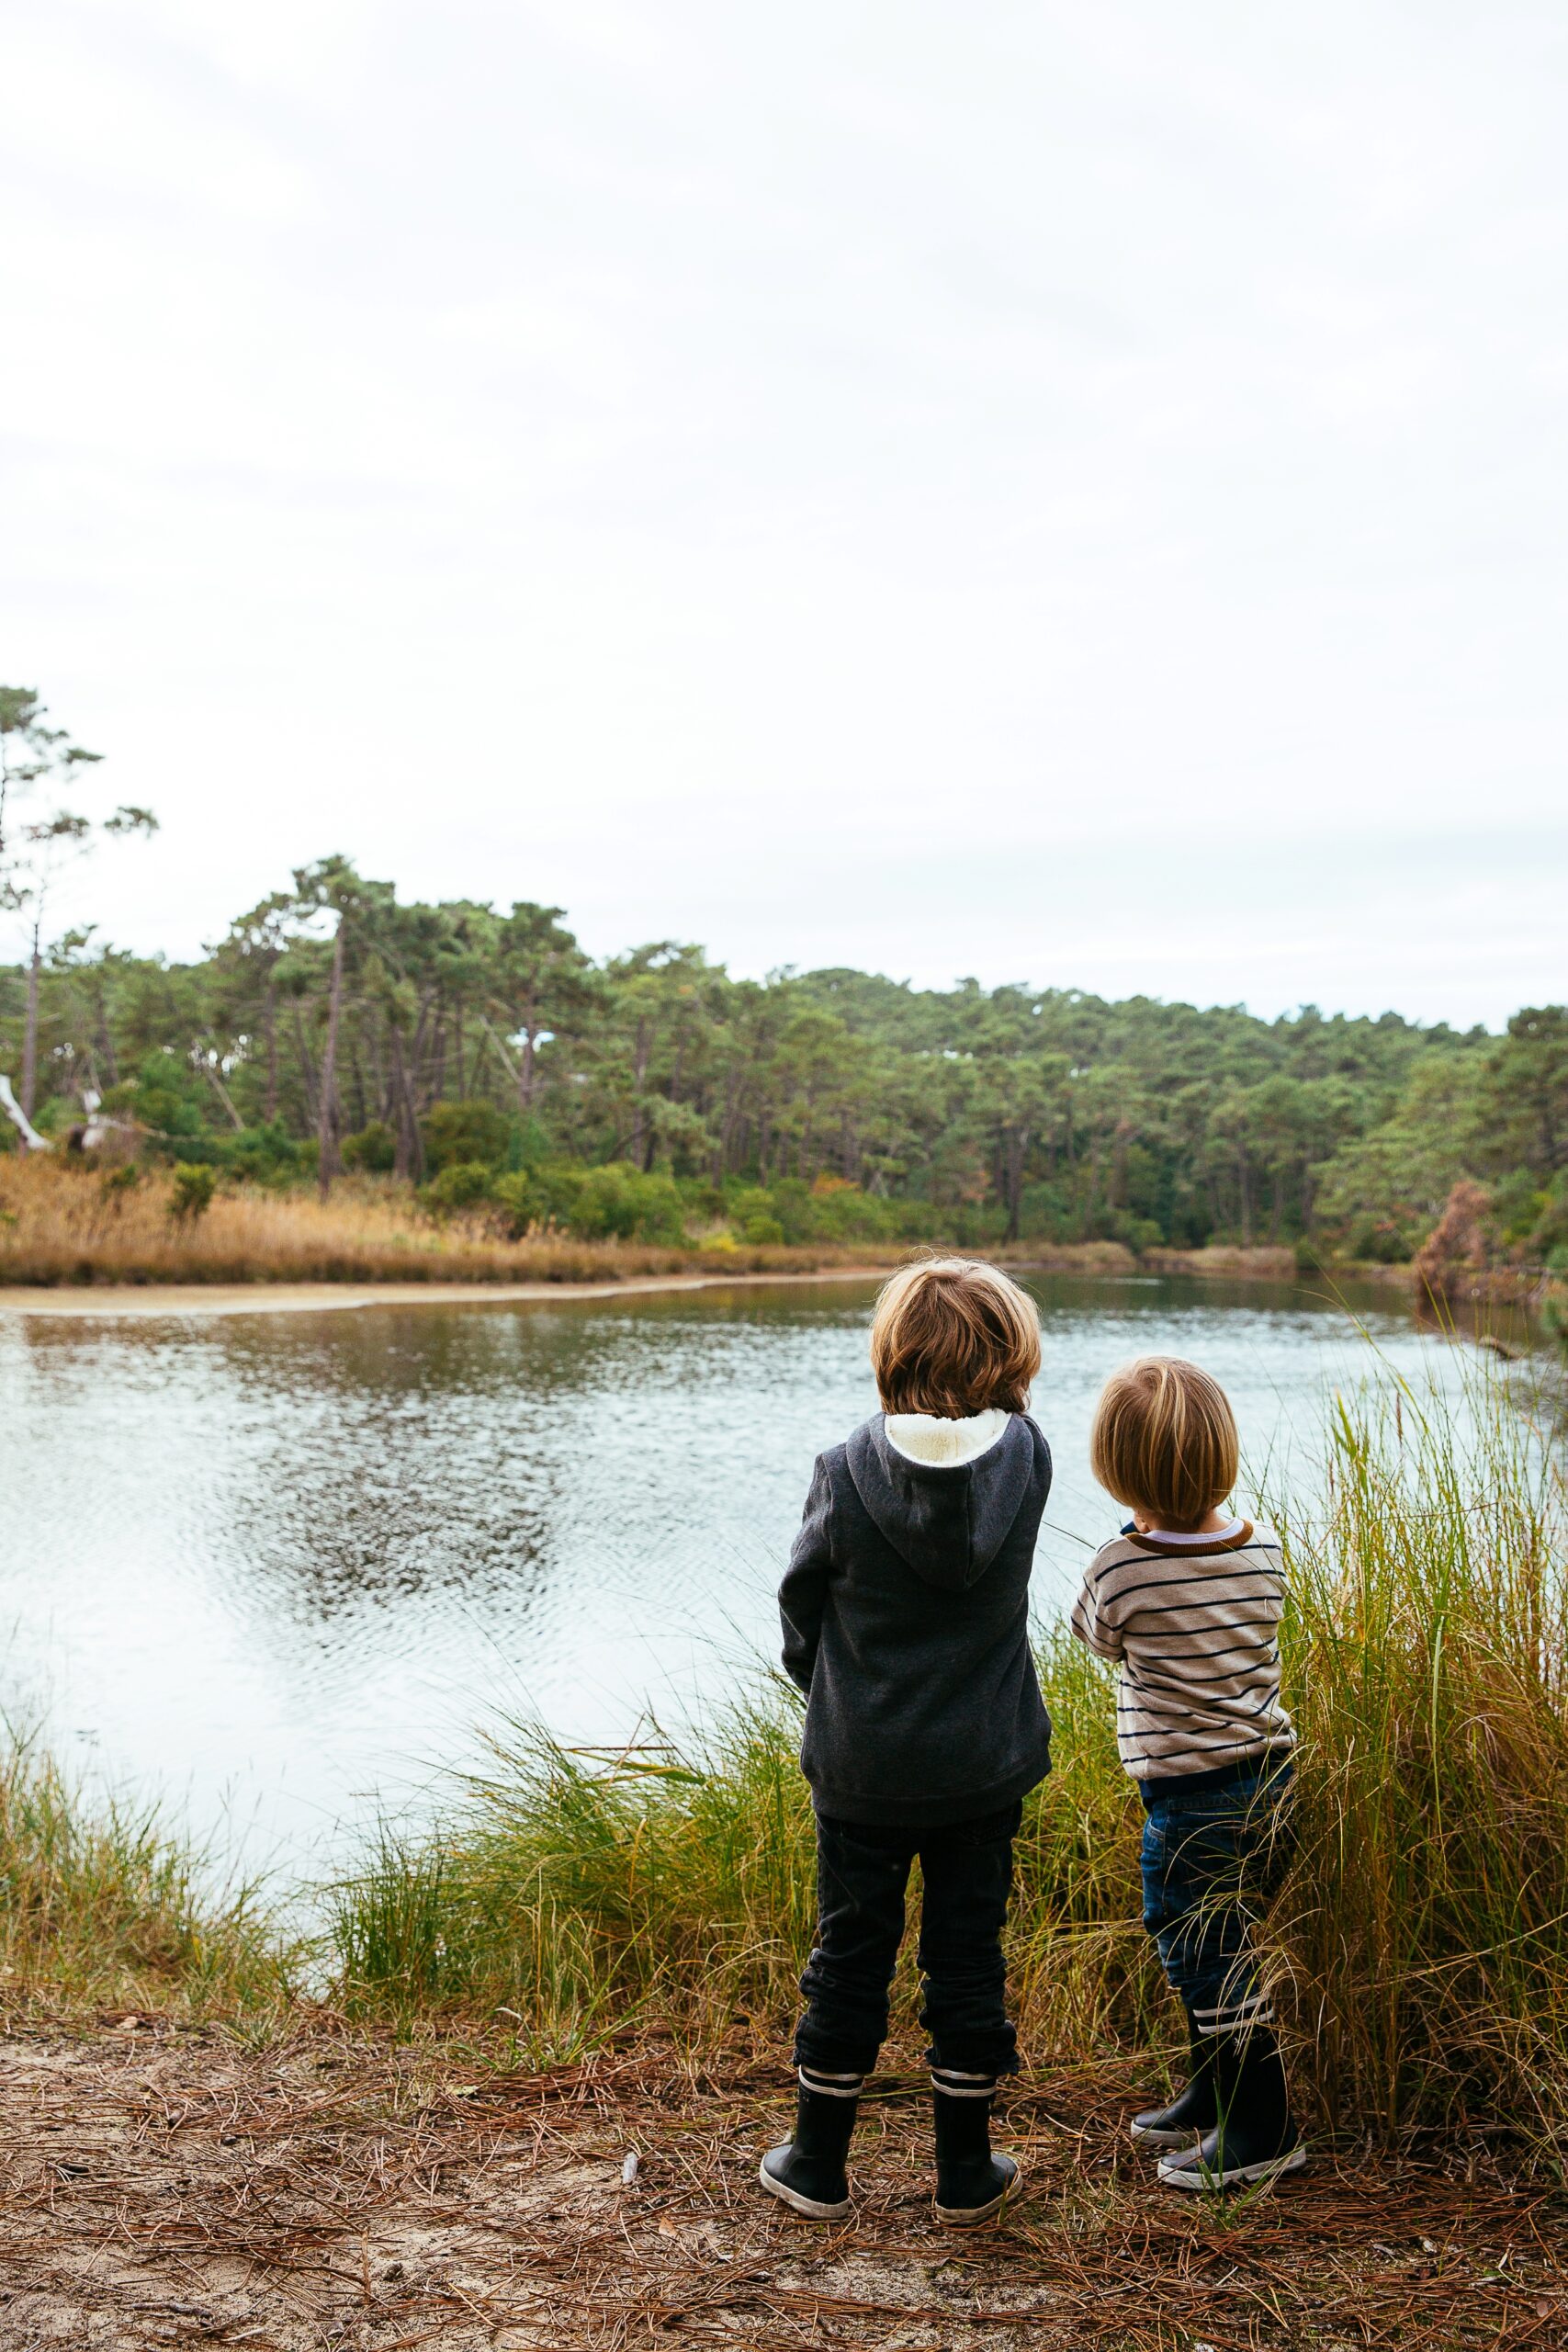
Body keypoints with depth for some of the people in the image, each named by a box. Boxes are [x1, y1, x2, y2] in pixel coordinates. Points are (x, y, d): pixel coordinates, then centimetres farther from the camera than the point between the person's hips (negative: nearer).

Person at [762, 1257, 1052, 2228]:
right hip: (987, 1765, 1)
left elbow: (801, 1610, -2)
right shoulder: (1027, 1459, -13)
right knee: (969, 1958, 13)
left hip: (862, 1765, -1)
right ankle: (967, 2174, 24)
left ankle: (818, 2164, 24)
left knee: (852, 1956, 12)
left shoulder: (847, 1473, -15)